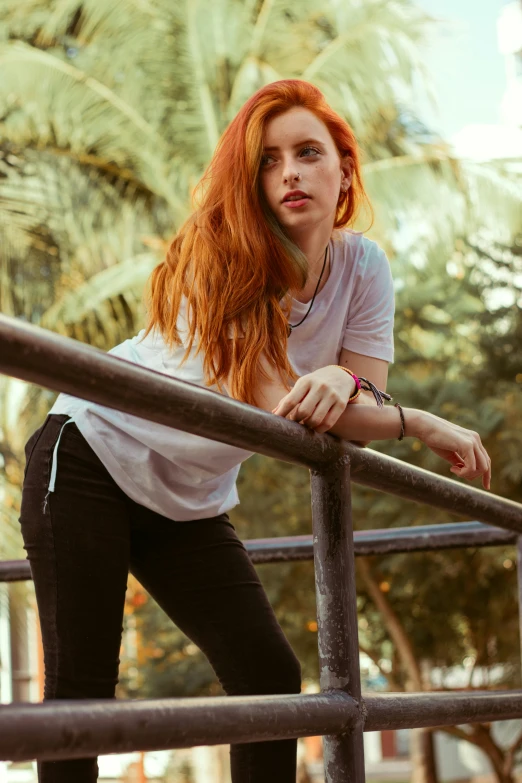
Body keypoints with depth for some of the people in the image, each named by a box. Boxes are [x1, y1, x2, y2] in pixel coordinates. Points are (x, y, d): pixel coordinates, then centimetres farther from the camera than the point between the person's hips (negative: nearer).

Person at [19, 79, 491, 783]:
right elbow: (274, 404, -30)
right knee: (80, 688, -11)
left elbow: (361, 416, -12)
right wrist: (423, 426, -28)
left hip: (193, 500, 5)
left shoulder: (363, 267, -6)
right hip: (91, 457, -5)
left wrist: (345, 382, -37)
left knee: (271, 677, -4)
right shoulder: (219, 251, -22)